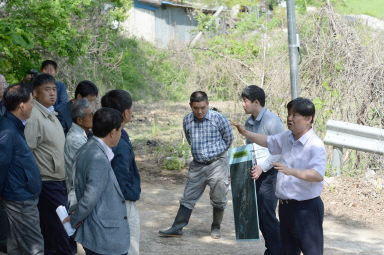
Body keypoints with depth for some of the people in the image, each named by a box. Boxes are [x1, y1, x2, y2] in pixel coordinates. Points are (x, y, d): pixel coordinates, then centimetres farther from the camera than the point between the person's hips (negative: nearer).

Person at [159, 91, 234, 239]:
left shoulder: (218, 118, -12)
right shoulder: (187, 120, 1)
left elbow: (228, 139, 3)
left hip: (217, 164, -3)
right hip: (197, 165, 3)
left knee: (219, 200, 6)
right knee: (188, 198, 5)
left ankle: (215, 228, 24)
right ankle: (177, 228, 10)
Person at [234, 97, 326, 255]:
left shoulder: (315, 145, -17)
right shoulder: (287, 137, 10)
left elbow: (318, 175, -27)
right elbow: (269, 142, 30)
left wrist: (291, 171, -36)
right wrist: (246, 133, 23)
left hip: (306, 207, -8)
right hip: (285, 205, 8)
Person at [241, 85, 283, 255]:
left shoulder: (272, 121, -15)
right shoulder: (249, 123, 12)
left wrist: (262, 167, -23)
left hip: (270, 173, -8)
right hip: (255, 173, 8)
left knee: (267, 215, -10)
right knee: (260, 215, 10)